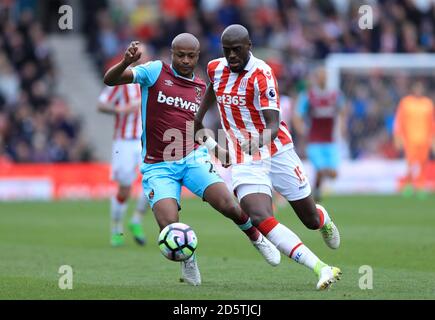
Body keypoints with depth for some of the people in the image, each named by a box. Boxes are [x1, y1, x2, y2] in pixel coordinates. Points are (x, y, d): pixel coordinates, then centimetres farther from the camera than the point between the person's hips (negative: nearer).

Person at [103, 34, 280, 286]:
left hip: (193, 158, 3)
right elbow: (110, 80, -11)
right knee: (169, 227, -22)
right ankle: (187, 257, 13)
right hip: (158, 166, -3)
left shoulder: (200, 87, 12)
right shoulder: (156, 71, -1)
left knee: (228, 205, -19)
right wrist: (126, 62, -31)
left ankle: (257, 238, 13)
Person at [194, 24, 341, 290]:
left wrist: (256, 143, -45)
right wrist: (197, 121, 32)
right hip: (245, 162, 3)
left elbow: (273, 125, -26)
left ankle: (323, 217, 51)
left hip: (277, 152, -3)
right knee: (261, 220, -24)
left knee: (311, 220, 10)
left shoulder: (261, 74, -18)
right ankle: (321, 268, -28)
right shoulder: (216, 69, 0)